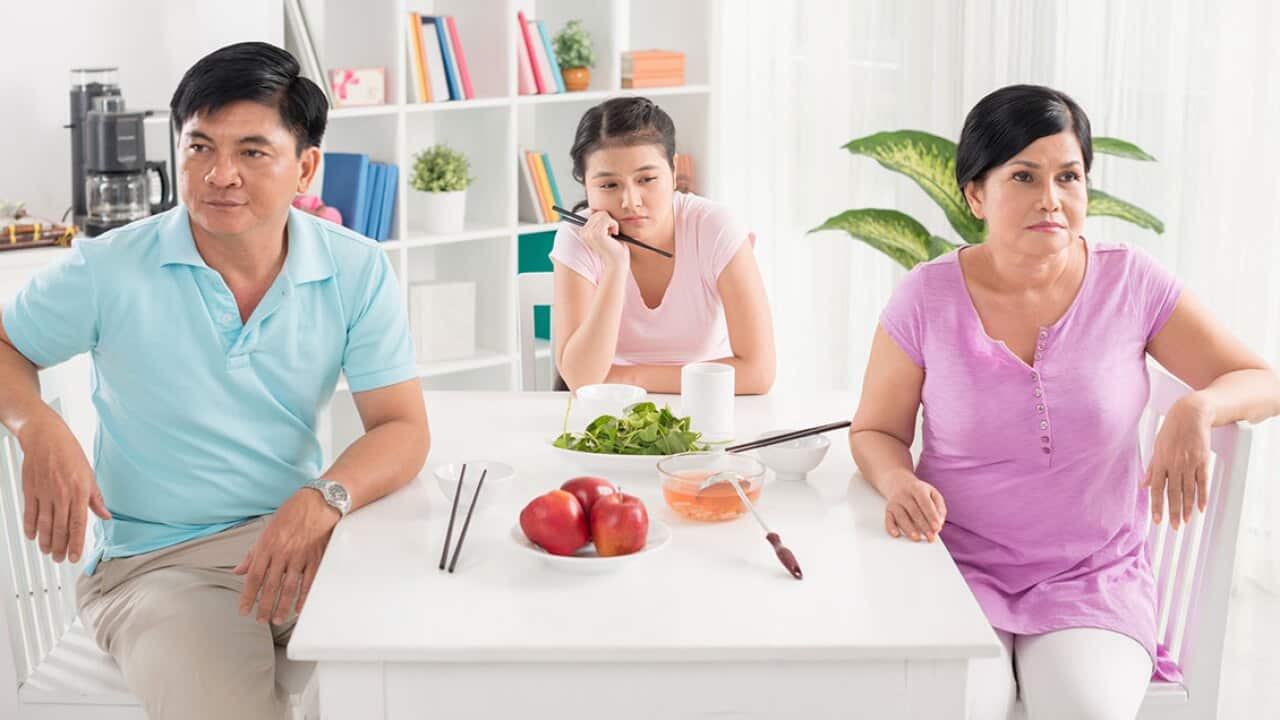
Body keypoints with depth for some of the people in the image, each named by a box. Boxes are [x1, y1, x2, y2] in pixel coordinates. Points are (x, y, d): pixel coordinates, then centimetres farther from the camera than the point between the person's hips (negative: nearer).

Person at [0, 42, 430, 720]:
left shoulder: (357, 271, -1)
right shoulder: (109, 269, -5)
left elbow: (402, 425, -3)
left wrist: (325, 498, -23)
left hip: (301, 535, 3)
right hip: (156, 560, -2)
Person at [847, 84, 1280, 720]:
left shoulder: (1130, 283, -2)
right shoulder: (928, 297, -4)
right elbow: (874, 431, 6)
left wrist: (1196, 409, -19)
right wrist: (900, 483, -16)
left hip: (1097, 578, 1)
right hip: (960, 569, -1)